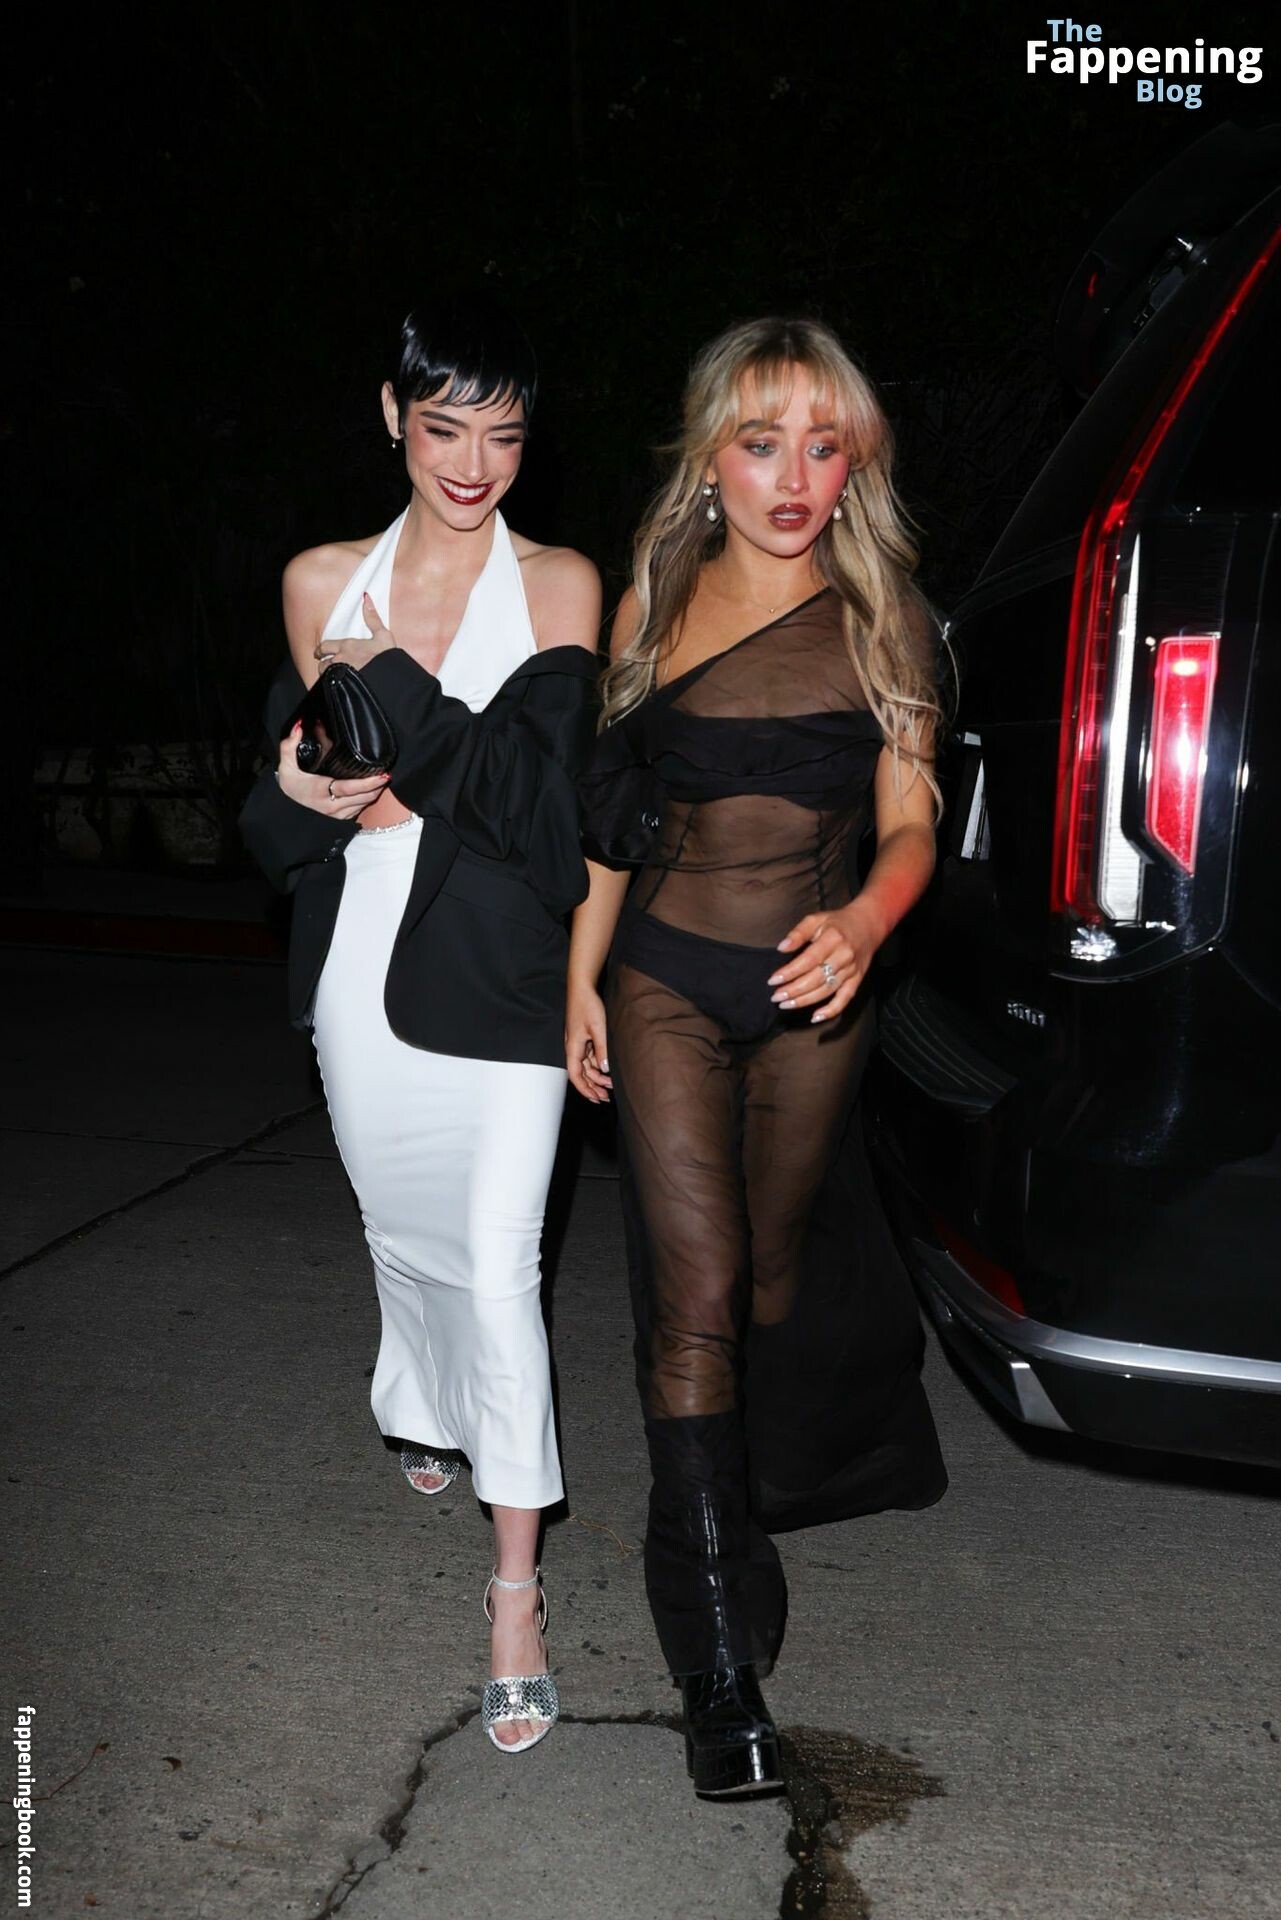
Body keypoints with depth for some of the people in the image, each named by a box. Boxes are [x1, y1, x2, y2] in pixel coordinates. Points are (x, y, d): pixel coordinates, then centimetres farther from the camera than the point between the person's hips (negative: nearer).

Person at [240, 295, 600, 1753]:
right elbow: (274, 815, 8)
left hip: (496, 975, -3)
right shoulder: (322, 584, 6)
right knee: (400, 1228, 21)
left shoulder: (558, 586, -2)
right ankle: (430, 1413, 52)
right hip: (363, 970, 4)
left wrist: (388, 688, -15)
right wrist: (307, 793, -14)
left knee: (497, 1269, -6)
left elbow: (532, 787, -13)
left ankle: (516, 1590, 6)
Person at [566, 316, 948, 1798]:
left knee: (776, 1269, 17)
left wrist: (863, 923, -23)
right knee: (696, 1301, -8)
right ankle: (721, 1663, -3)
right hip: (668, 983, -1)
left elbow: (908, 827, -2)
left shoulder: (881, 617, 0)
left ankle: (763, 1480, 46)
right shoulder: (656, 603, 1)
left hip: (815, 987, 1)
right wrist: (581, 979, 5)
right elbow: (613, 813, 6)